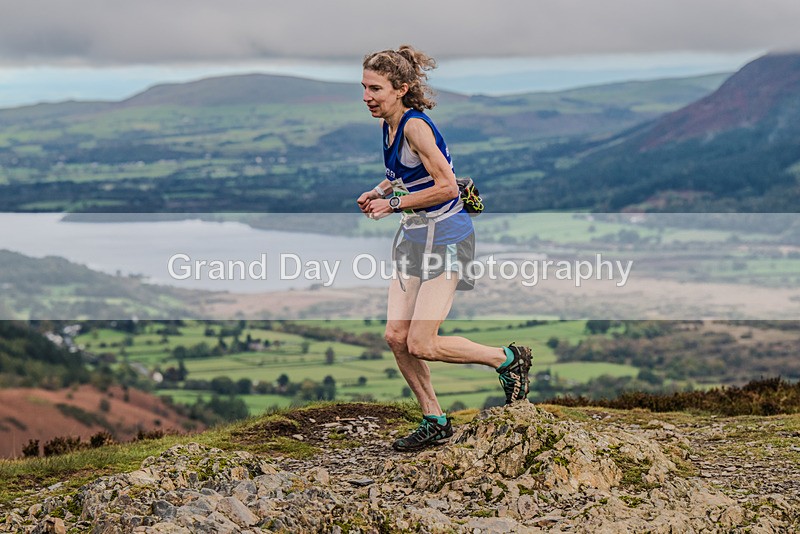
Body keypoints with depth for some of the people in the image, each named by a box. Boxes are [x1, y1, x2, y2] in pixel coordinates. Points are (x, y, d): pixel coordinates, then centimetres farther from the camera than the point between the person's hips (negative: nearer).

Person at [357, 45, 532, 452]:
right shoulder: (389, 125, 7)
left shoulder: (415, 126, -20)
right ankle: (434, 422, 17)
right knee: (396, 337, 3)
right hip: (416, 238, 9)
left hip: (445, 237, -9)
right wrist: (378, 192, 6)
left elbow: (447, 187, -24)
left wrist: (394, 204, -17)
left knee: (421, 345, -10)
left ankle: (508, 360, 11)